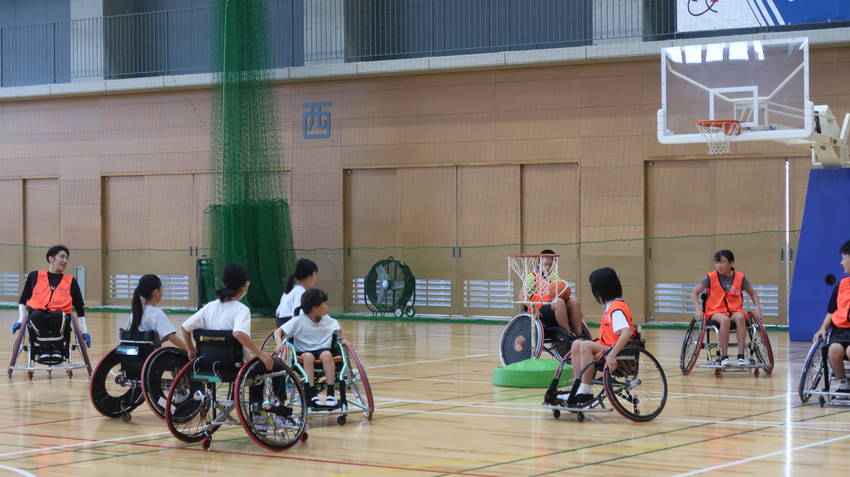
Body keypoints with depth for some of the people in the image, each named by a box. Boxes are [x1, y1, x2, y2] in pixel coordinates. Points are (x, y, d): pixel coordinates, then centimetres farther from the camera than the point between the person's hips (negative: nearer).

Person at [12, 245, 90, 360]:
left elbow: (80, 308, 18)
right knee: (36, 314, -37)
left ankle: (57, 347, -12)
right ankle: (45, 348, -14)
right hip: (38, 319, 0)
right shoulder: (35, 276, 13)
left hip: (59, 320, 0)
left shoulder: (71, 281, 15)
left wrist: (84, 331, 12)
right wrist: (20, 321, 7)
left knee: (58, 314, -37)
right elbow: (23, 301, 20)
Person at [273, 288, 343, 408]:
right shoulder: (299, 321, -8)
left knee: (326, 354, -32)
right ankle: (312, 395, -34)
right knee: (308, 356, -36)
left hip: (322, 350, 2)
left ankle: (330, 394, -33)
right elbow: (278, 331, -10)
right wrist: (279, 343, -28)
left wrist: (342, 339, -4)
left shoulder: (328, 321, 3)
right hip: (303, 352, -2)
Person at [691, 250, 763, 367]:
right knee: (725, 319, -37)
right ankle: (724, 356, -31)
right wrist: (698, 309, -13)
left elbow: (752, 293, 17)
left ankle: (741, 356, -34)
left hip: (735, 310, 1)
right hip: (716, 312, -1)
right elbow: (695, 293, 2)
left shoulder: (740, 277, 2)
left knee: (740, 317, -35)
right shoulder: (711, 277, -2)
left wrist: (757, 307, 0)